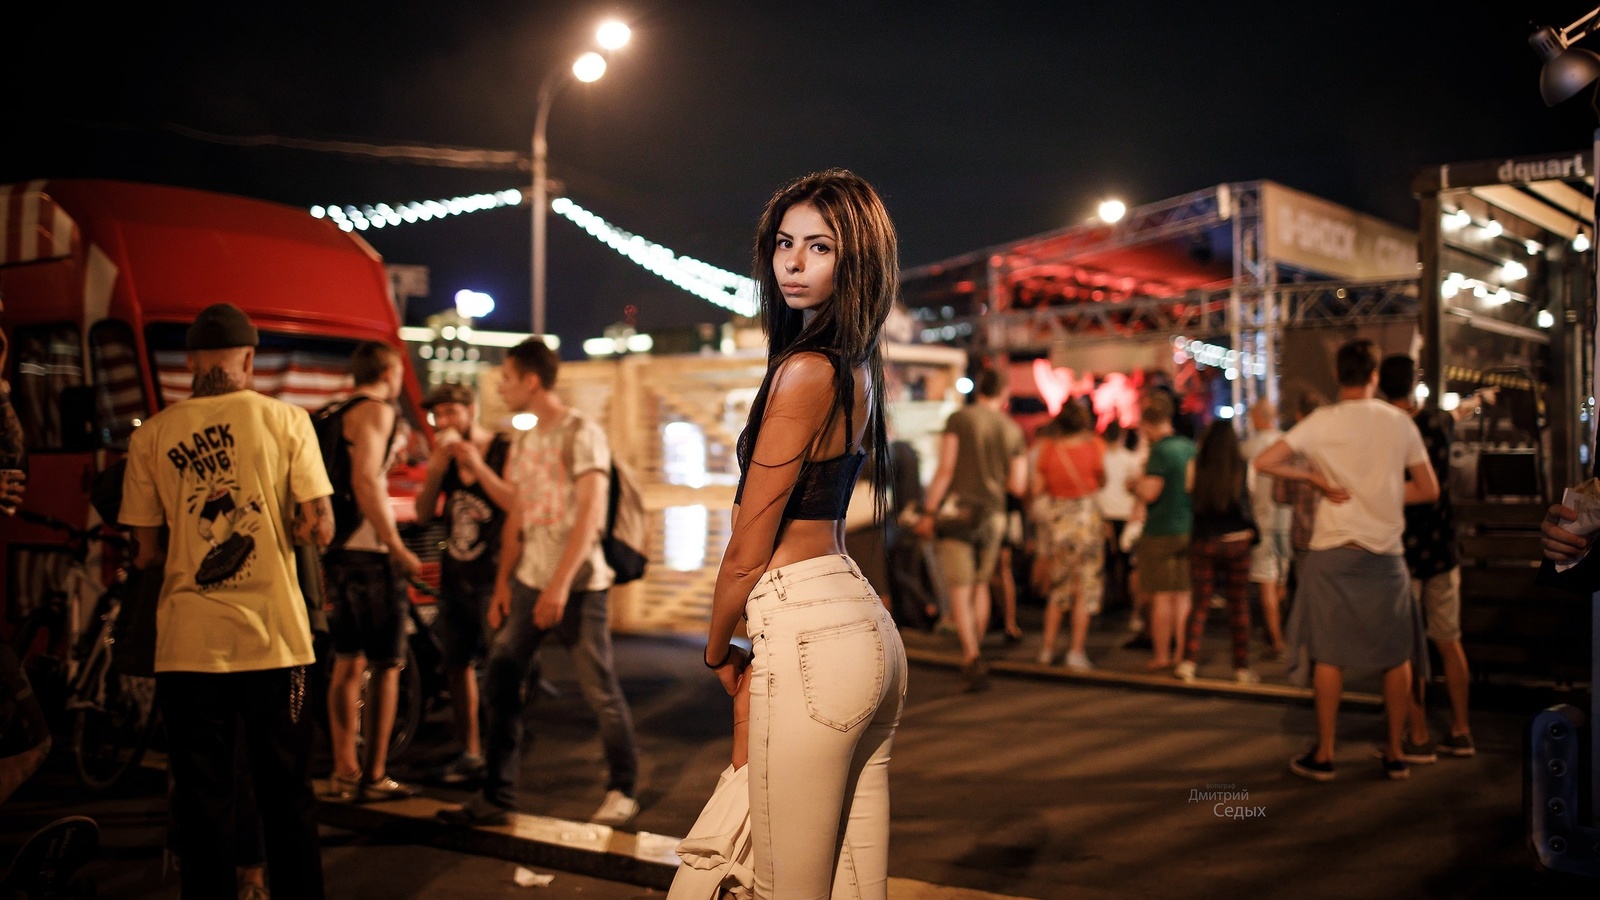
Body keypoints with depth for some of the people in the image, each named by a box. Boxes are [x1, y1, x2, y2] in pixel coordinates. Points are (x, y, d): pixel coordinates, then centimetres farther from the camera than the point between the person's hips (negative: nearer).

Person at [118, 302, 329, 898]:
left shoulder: (151, 435, 2)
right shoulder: (285, 420, -2)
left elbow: (147, 553, 4)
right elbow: (320, 527, -4)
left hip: (188, 645, 1)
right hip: (275, 639, -1)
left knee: (202, 800, 10)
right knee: (286, 797, 10)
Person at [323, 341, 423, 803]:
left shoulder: (334, 415, 17)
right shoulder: (377, 410, -8)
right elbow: (364, 480, -21)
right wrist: (397, 547, -22)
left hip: (337, 551, 8)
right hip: (368, 550, -8)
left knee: (348, 663, 13)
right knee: (385, 665, -2)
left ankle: (344, 772, 17)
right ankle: (374, 776, -1)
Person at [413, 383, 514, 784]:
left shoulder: (505, 450, -6)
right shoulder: (446, 455, 10)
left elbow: (518, 506, -19)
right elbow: (424, 514, 3)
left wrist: (477, 465, -19)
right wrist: (436, 467, -10)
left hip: (494, 575, -6)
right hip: (455, 577, 6)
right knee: (457, 665, 10)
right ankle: (470, 754, 20)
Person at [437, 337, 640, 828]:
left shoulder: (582, 433, -8)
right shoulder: (523, 443, 16)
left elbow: (590, 514, -15)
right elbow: (516, 518, 17)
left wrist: (560, 585, -21)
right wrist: (502, 584, 10)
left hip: (578, 584, -7)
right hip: (528, 582, 7)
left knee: (601, 691, -1)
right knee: (499, 684, 3)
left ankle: (622, 791, 15)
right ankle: (496, 796, 11)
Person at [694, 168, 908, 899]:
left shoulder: (804, 371, -14)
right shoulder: (858, 369, 13)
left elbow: (747, 550, -11)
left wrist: (716, 650, 6)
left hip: (810, 639, -9)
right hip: (866, 624, 9)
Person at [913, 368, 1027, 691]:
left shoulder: (959, 419, -5)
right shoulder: (1013, 430, 6)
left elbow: (945, 469, -11)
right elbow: (1018, 485, 6)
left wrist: (929, 511, -9)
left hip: (958, 510, -4)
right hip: (993, 514, 4)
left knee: (960, 590, -3)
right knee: (981, 585, 19)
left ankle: (972, 656, -15)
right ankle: (975, 657, 25)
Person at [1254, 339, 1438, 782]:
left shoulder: (1323, 421, -6)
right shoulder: (1400, 422, 0)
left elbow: (1264, 462, -13)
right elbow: (1428, 489, 6)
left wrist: (1312, 477, -3)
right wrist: (1381, 495, 10)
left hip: (1334, 551, -1)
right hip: (1386, 551, 2)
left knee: (1329, 654, 5)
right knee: (1396, 654, 13)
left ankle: (1324, 755, 10)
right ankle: (1395, 753, 19)